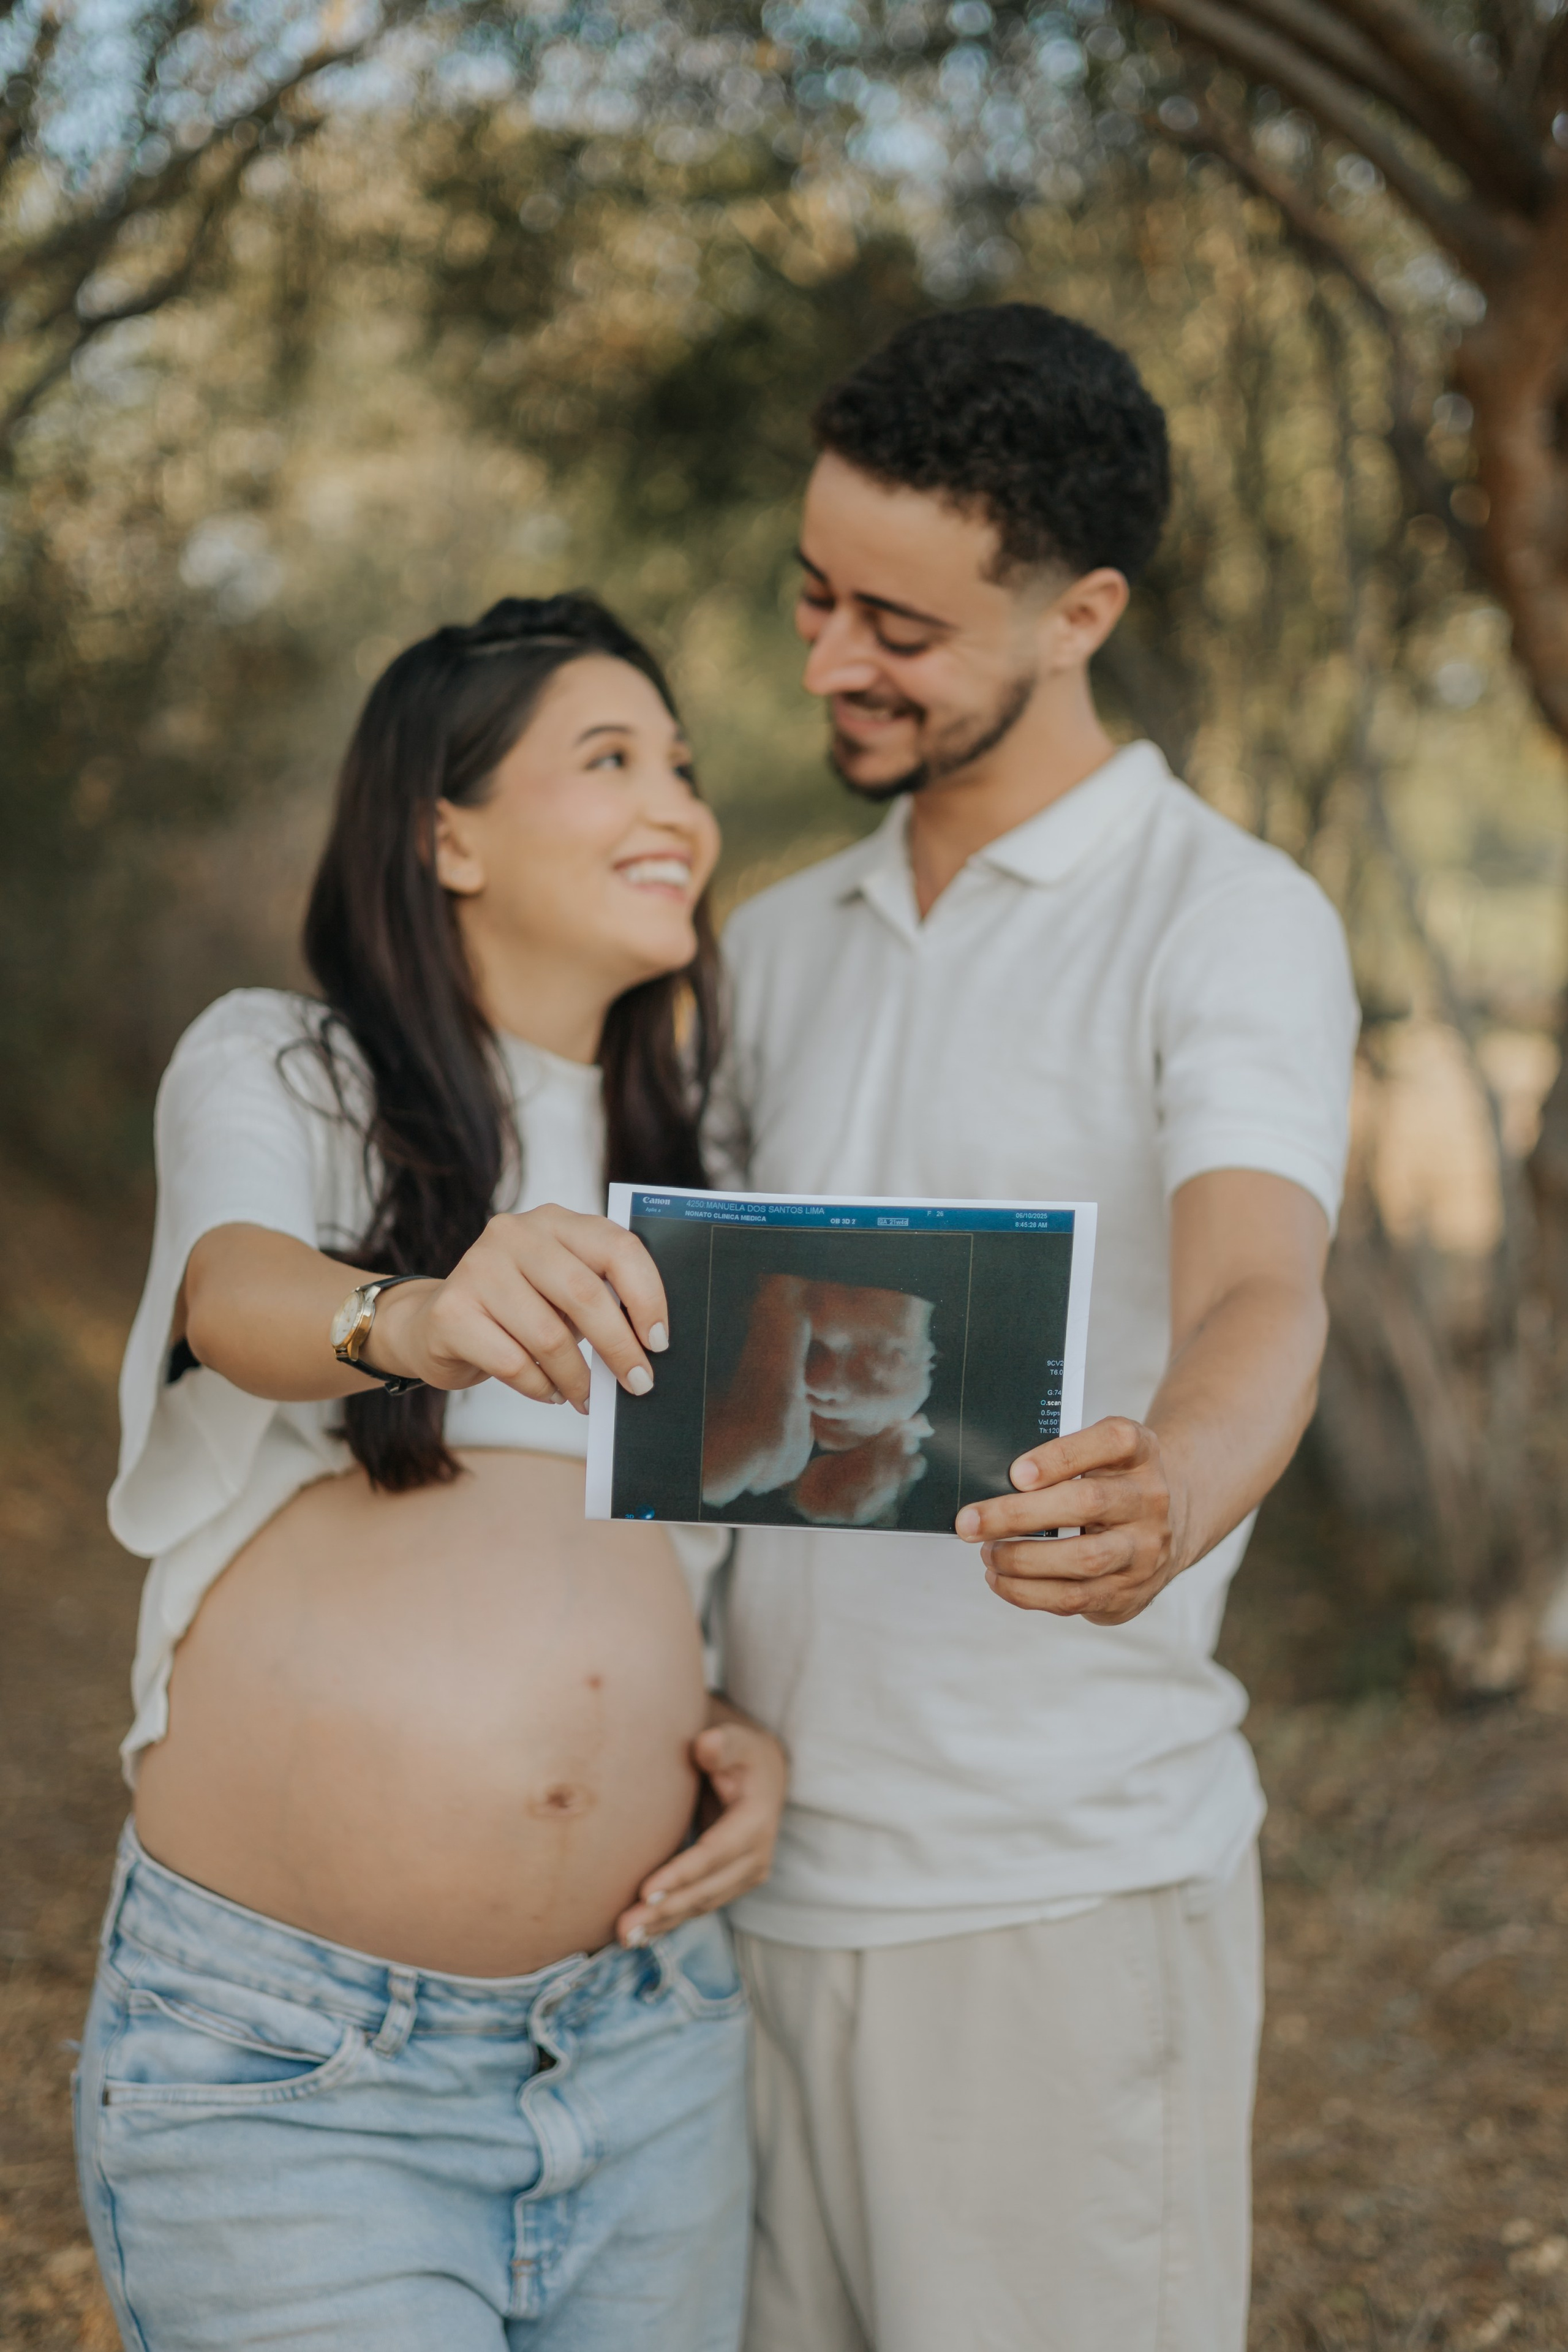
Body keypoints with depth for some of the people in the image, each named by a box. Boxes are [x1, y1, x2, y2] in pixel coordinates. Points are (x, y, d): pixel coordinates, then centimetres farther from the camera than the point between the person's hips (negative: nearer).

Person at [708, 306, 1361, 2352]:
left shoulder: (1234, 922, -7)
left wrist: (1164, 1505, -47)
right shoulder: (778, 950, 13)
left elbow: (1259, 1302, -25)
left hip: (1063, 1885, -6)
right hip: (764, 1874, 6)